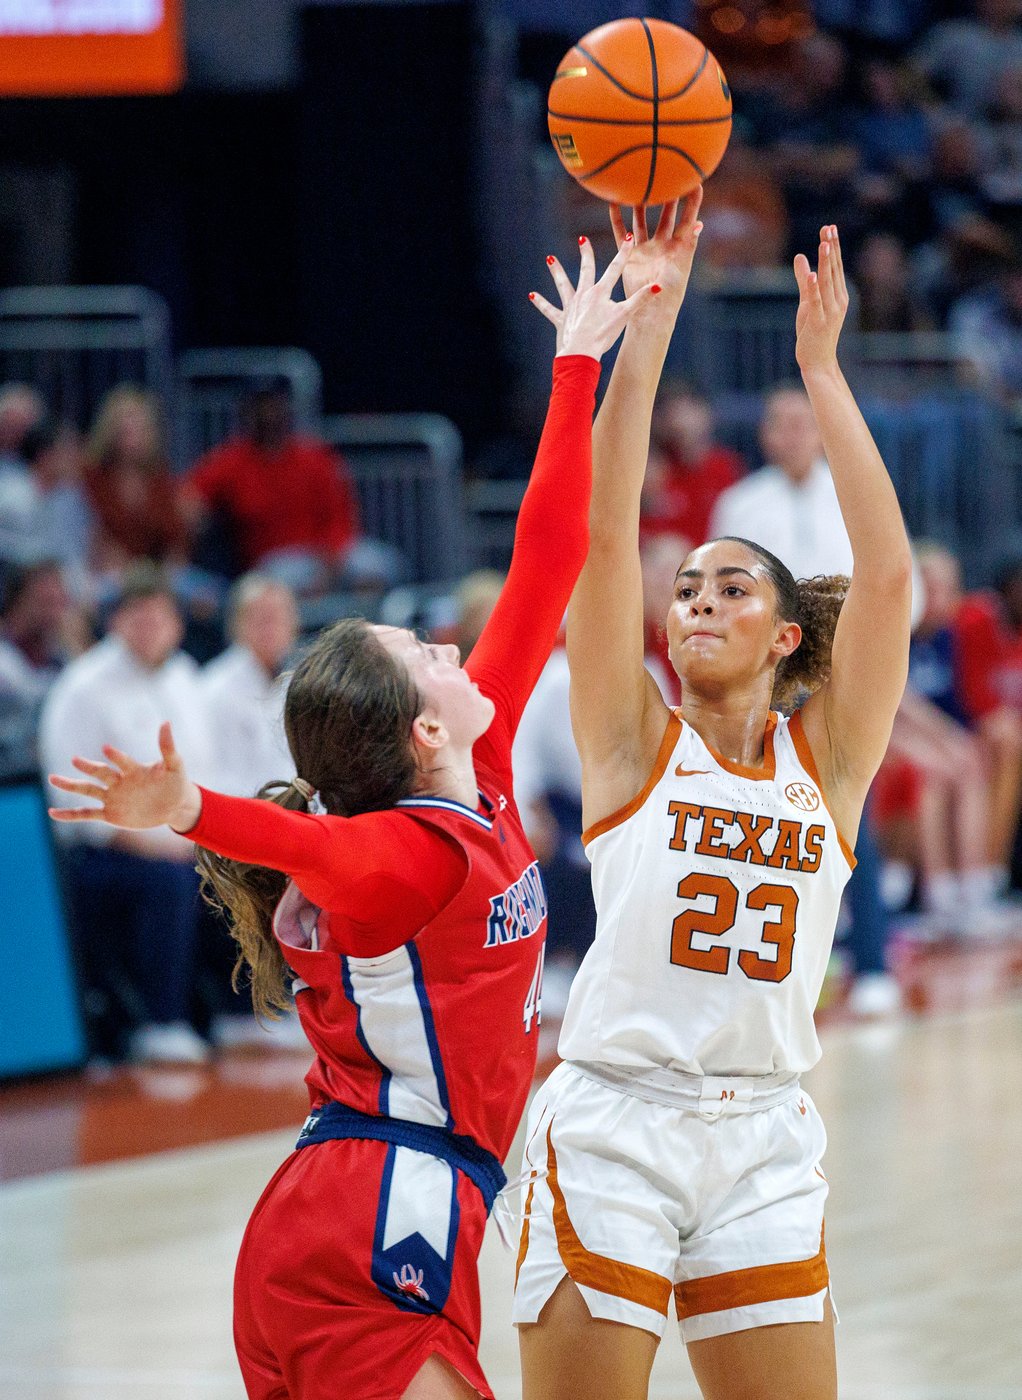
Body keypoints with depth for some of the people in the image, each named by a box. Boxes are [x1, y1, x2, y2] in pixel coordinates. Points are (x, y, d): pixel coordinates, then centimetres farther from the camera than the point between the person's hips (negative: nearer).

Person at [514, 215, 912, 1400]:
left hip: (764, 1144, 2)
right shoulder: (633, 741, 5)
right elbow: (601, 536, -5)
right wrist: (644, 333, -10)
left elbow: (886, 571, -3)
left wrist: (822, 370, -3)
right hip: (612, 1121, -2)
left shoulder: (828, 757, 8)